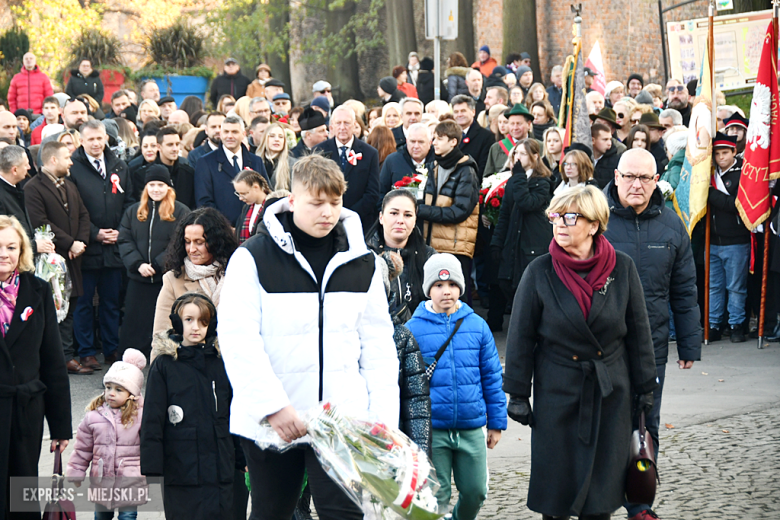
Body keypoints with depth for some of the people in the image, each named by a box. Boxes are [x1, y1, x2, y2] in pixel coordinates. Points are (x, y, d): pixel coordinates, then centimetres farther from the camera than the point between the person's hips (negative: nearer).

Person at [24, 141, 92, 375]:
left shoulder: (69, 186, 18)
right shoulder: (33, 188, -10)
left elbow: (83, 215, 16)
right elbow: (40, 223, -17)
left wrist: (81, 242, -1)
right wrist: (70, 243, -15)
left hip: (71, 258, 8)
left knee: (68, 310, 10)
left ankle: (66, 357, 16)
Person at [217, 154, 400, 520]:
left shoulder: (362, 263, 7)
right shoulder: (253, 258, -5)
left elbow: (378, 344, 9)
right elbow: (238, 339, -11)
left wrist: (384, 418, 0)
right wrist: (273, 406, -19)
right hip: (268, 422, -1)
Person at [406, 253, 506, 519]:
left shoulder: (477, 325, 3)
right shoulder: (414, 329, -3)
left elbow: (492, 376, 9)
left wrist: (496, 422, 9)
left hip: (471, 429, 2)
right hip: (431, 430, -2)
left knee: (475, 491, 9)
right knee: (436, 495, 4)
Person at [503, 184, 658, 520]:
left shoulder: (622, 268, -3)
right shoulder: (540, 272, -7)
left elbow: (638, 331, 5)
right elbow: (520, 336, -1)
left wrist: (645, 388, 7)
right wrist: (518, 394, -2)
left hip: (610, 392, 1)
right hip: (558, 389, -1)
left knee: (602, 491, 6)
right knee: (556, 484, 3)